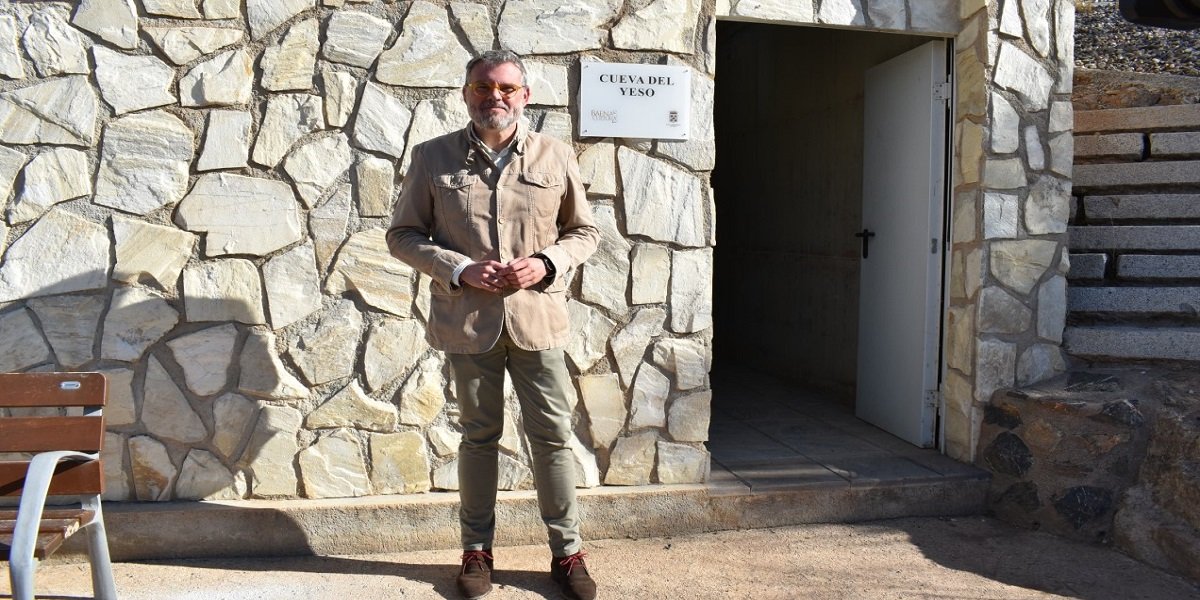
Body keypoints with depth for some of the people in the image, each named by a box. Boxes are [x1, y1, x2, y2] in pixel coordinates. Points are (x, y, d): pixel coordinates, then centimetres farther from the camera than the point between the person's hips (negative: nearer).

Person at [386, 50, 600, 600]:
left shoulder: (556, 157, 2)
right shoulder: (432, 157, 0)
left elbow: (585, 231, 10)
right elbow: (402, 235, 3)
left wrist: (546, 263, -10)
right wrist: (460, 270, -13)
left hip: (537, 317, 1)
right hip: (468, 321, 0)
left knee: (553, 434, 6)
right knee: (479, 435, 11)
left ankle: (567, 551, 20)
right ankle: (476, 550, 27)